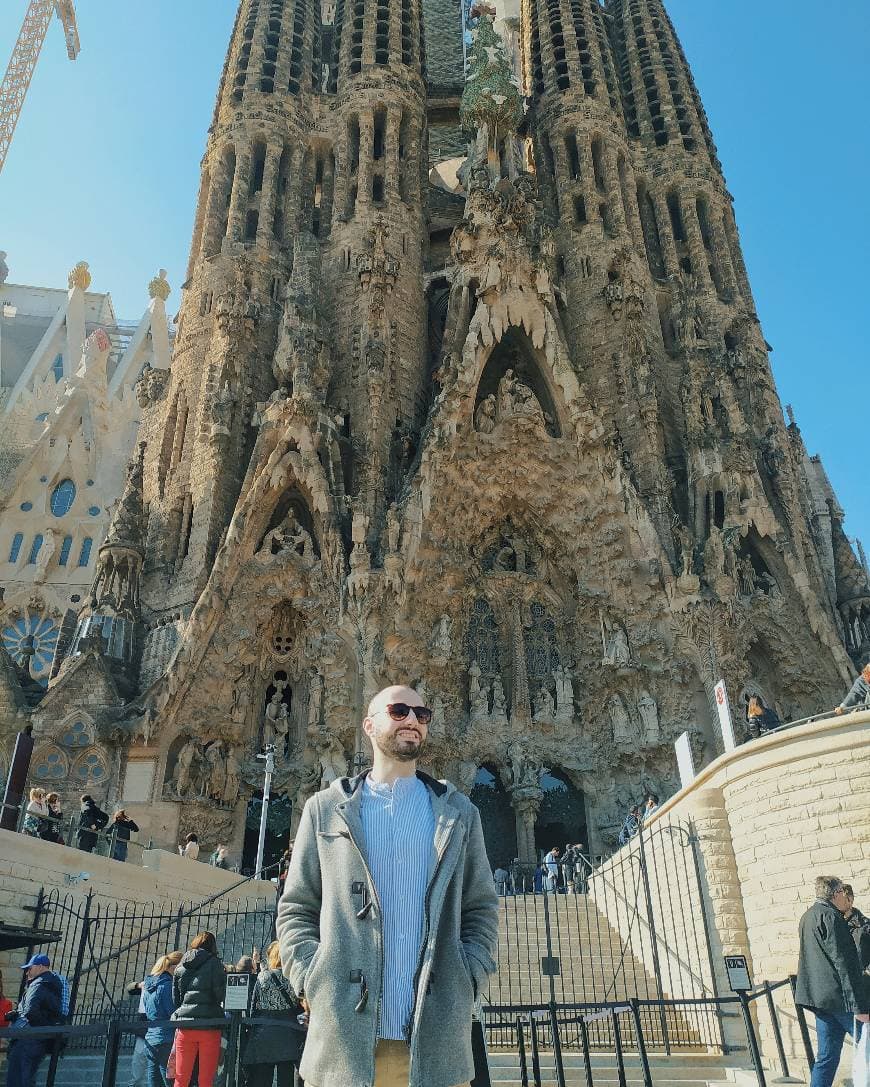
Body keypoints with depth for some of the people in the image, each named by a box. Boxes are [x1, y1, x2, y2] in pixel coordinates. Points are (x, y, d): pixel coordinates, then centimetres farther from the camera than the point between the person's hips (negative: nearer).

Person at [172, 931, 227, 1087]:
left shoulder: (180, 966, 12)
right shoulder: (214, 963, -1)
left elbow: (175, 998, 15)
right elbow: (220, 994, -5)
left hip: (184, 1023, 4)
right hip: (208, 1026, -4)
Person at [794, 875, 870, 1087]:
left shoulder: (808, 916, 19)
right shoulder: (829, 915, -12)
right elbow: (844, 964, -17)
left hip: (821, 998, 9)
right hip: (840, 998, -9)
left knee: (827, 1057, 8)